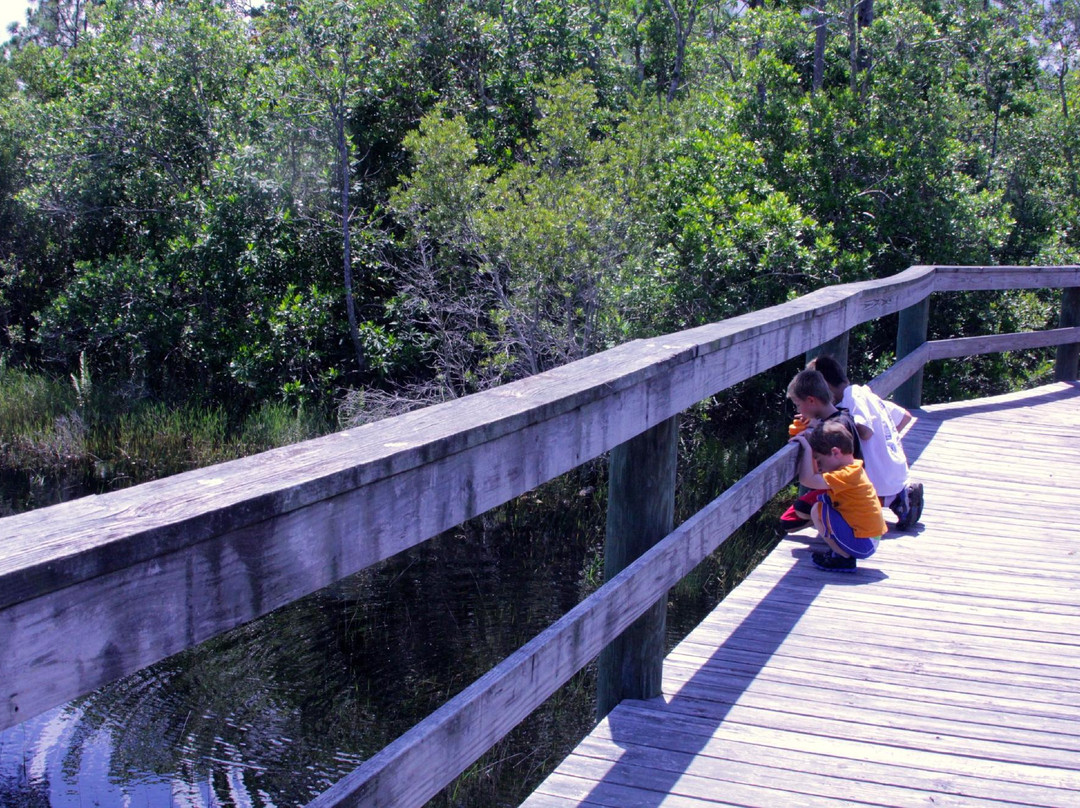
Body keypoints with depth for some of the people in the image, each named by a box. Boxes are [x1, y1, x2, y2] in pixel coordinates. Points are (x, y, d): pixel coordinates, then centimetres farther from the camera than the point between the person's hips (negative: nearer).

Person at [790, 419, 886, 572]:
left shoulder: (847, 475, -23)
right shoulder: (853, 467, 7)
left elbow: (807, 479, -30)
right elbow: (816, 476, 14)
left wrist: (807, 448, -21)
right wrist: (809, 441, 7)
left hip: (862, 544, -10)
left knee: (817, 511, -13)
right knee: (823, 500, 14)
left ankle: (844, 559, -4)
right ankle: (842, 551, 12)